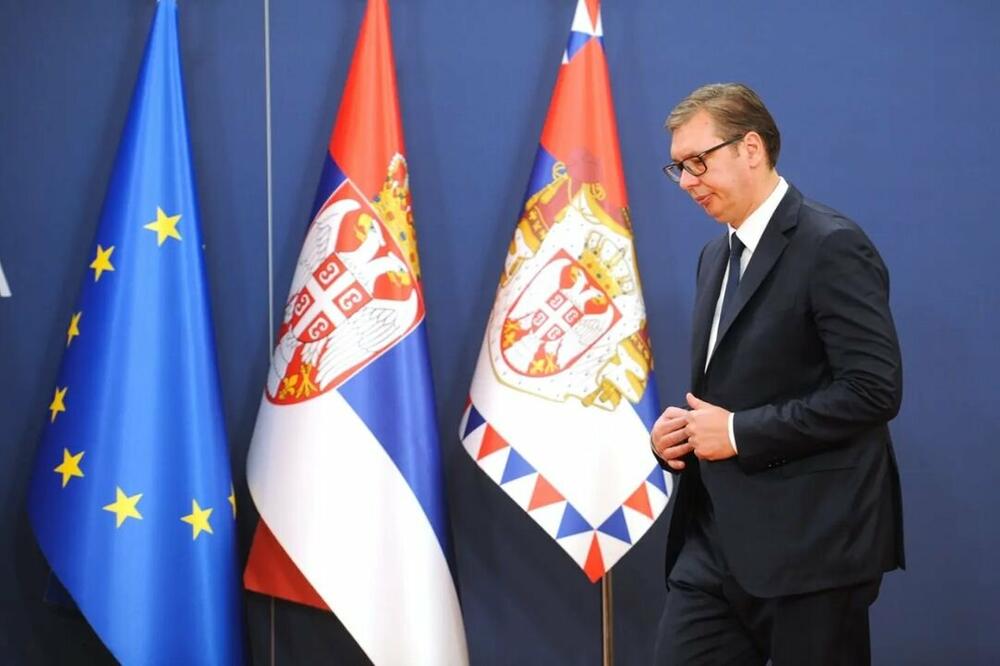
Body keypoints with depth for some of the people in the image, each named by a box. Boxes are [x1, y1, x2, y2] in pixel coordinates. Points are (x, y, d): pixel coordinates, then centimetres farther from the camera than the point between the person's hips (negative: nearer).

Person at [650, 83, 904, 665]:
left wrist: (739, 433, -17)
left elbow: (875, 389, -19)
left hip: (809, 546, -8)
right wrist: (680, 431, 3)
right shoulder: (718, 255, 17)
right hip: (716, 542, 8)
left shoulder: (831, 246, -11)